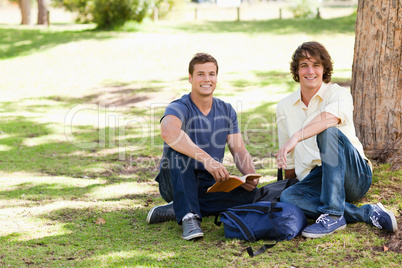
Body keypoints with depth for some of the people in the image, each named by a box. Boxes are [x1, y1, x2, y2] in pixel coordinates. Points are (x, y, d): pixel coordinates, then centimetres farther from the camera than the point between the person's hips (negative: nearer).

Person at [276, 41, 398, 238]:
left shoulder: (339, 94, -3)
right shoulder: (284, 107, 12)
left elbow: (330, 118, -30)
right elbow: (289, 162, 20)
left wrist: (295, 138, -40)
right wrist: (288, 186, 17)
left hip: (355, 176, -4)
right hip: (314, 180, 4)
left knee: (328, 131, -32)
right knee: (288, 198, -30)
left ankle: (333, 214, -34)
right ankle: (367, 213, -24)